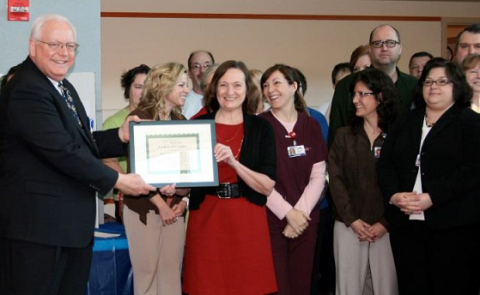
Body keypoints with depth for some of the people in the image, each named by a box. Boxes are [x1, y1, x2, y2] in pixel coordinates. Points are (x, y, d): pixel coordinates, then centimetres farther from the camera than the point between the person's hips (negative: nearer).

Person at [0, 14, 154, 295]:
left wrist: (120, 136, 3)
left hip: (73, 221, 10)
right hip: (37, 223, -10)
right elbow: (62, 150, -23)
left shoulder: (64, 88, 16)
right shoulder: (27, 91, -17)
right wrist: (117, 180, -17)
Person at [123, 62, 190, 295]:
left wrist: (184, 199, 1)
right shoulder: (140, 118, -7)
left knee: (172, 274, 6)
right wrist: (161, 205, -10)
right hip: (144, 209, -5)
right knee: (147, 274, 1)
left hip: (175, 208, 6)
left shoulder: (180, 121, 12)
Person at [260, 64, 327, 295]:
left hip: (305, 220, 3)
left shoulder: (311, 126, 7)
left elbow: (318, 176, 3)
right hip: (270, 220, -3)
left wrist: (301, 212, -9)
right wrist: (288, 213, -11)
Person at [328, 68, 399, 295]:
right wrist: (352, 220, -8)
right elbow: (336, 180, 2)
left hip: (386, 227, -2)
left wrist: (386, 223, -11)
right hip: (348, 225, 2)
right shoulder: (344, 135, 8)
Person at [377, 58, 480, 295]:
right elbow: (384, 163, 12)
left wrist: (431, 198, -19)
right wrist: (394, 195, -8)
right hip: (405, 222, 5)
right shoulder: (405, 121, 18)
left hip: (454, 224, -4)